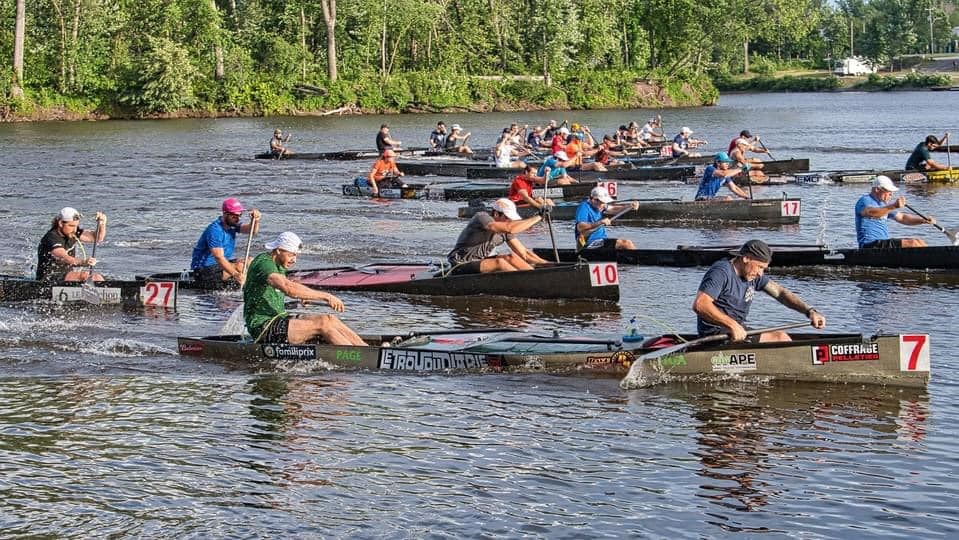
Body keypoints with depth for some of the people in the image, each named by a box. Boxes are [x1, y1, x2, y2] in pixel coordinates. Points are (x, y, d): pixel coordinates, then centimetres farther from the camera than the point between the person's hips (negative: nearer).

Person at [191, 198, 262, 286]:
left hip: (221, 263, 10)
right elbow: (219, 257, -33)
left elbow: (251, 231, -9)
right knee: (240, 266, -25)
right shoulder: (215, 230, -23)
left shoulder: (232, 224, 5)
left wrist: (255, 220, -32)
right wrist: (235, 274, -47)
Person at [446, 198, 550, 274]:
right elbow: (510, 228, -37)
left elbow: (523, 253, 6)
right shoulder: (481, 217, -22)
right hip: (461, 267, -8)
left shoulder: (504, 231, 2)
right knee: (499, 262, -28)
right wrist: (538, 217, -32)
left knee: (511, 257, -10)